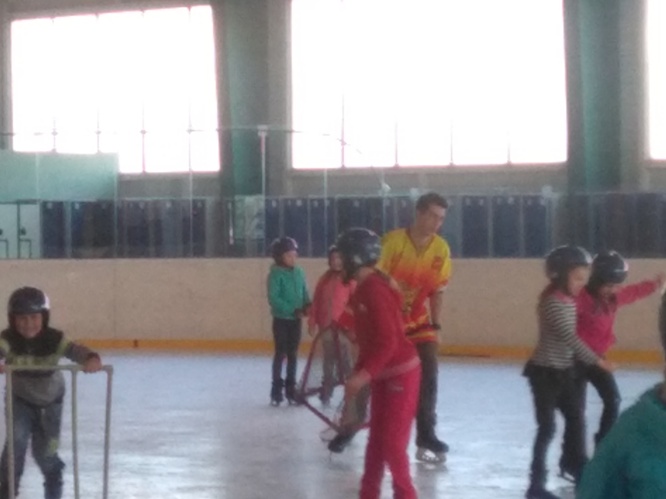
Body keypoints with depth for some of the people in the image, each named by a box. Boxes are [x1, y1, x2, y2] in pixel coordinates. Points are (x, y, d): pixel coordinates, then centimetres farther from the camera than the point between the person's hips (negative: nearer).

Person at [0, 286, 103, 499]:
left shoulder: (55, 339, -28)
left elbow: (75, 350, -42)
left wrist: (92, 359, -66)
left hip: (50, 400, 0)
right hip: (20, 399, 0)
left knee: (44, 450, 8)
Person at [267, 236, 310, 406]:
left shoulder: (299, 272, 4)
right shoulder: (276, 274, -13)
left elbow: (305, 293, 10)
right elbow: (273, 298, -19)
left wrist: (307, 307, -11)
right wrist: (292, 310, -23)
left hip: (296, 320, 5)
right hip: (281, 319, -5)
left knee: (293, 354, 11)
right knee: (281, 353, 1)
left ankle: (291, 388, 21)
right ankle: (276, 389, 11)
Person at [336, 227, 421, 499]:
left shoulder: (375, 290, -22)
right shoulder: (363, 290, 8)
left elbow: (388, 341, -25)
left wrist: (364, 375, -27)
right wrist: (358, 375, 15)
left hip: (400, 374, -10)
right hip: (381, 374, 10)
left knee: (392, 441, -4)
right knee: (376, 438, 14)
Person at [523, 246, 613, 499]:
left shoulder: (569, 300, 7)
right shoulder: (552, 302, -20)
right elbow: (569, 337, -25)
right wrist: (596, 360, -24)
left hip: (563, 371, 8)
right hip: (545, 372, -8)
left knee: (575, 419, 17)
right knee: (547, 427, -6)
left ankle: (578, 467, 34)